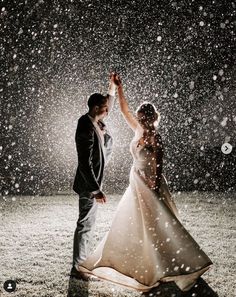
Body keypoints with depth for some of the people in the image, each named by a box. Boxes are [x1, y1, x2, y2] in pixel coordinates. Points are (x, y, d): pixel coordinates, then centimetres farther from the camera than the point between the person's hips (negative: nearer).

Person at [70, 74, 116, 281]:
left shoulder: (96, 123, 3)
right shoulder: (87, 129, -24)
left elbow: (107, 108, 27)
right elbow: (85, 163, -27)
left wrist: (112, 89, 17)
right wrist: (96, 190, -28)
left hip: (92, 182, 10)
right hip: (89, 185, -10)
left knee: (87, 224, 19)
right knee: (85, 225, -2)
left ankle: (83, 261, 32)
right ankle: (77, 269, 9)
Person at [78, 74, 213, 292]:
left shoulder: (154, 137, -16)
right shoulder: (139, 130, 5)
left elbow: (158, 167, -17)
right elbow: (125, 110, 13)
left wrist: (155, 190, -18)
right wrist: (119, 87, 10)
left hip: (149, 185, -8)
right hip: (137, 183, 8)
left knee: (159, 226, -5)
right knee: (128, 224, 17)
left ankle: (186, 264, 4)